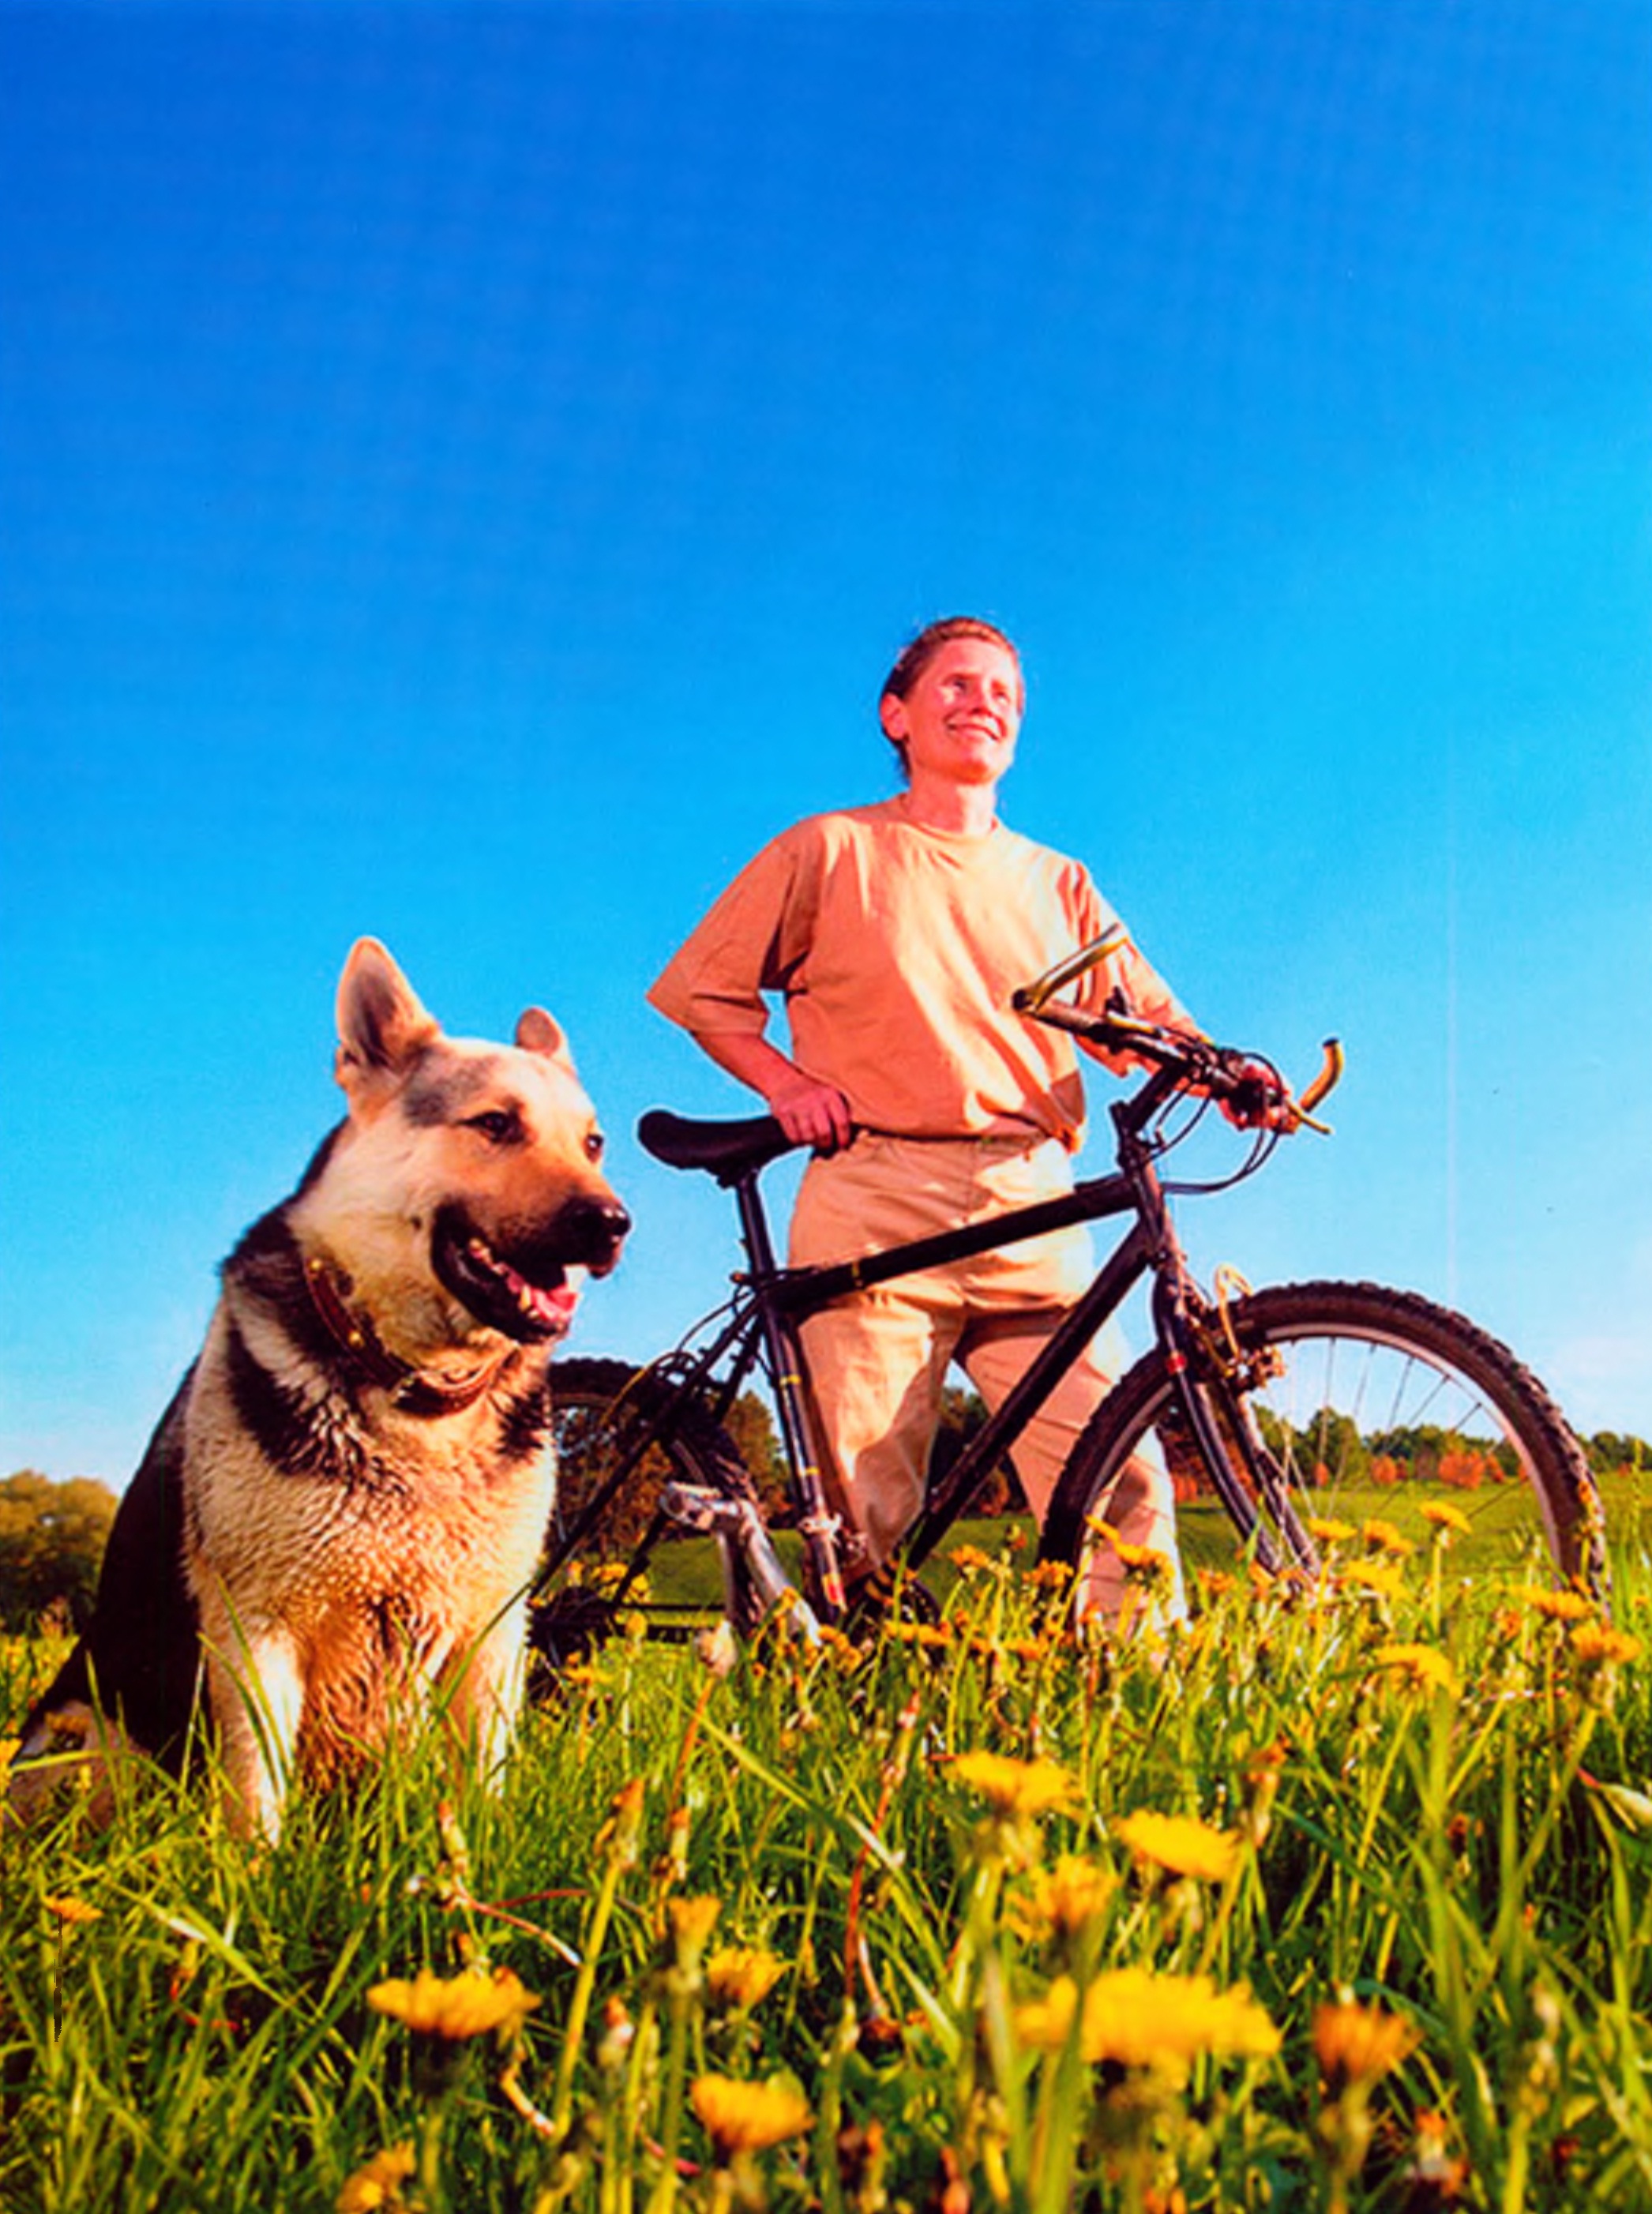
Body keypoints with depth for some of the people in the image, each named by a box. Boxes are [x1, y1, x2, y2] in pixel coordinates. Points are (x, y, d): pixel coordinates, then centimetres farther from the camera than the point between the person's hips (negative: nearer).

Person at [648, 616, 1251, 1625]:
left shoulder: (1058, 885, 23)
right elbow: (700, 988, 16)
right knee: (870, 1511, -7)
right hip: (873, 1207, -2)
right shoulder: (832, 851, 15)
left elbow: (1145, 1018, 13)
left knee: (1123, 1482, -11)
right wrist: (786, 1083, 1)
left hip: (1029, 1215, 3)